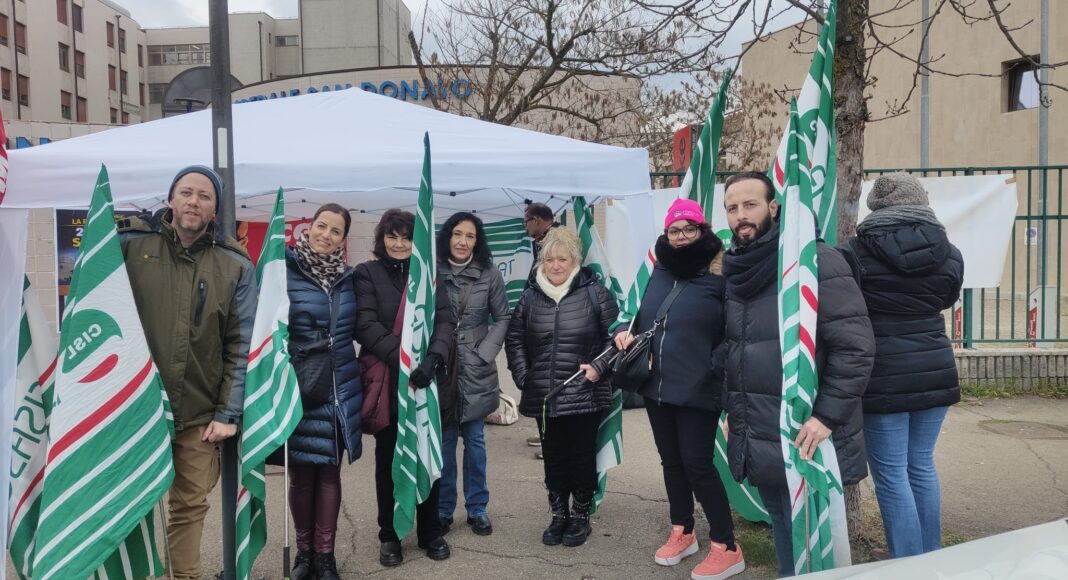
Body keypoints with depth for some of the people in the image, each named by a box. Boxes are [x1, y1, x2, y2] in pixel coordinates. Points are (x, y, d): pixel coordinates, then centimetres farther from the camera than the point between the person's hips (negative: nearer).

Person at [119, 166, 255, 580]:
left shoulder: (235, 266, 2)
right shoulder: (130, 246, 0)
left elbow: (242, 346, 0)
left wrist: (228, 413, -5)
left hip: (201, 415, 1)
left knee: (191, 506, 11)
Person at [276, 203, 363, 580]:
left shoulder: (348, 277, 7)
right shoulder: (284, 270, -7)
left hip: (339, 391, 3)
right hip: (298, 389, -3)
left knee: (330, 472, 9)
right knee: (301, 473, 8)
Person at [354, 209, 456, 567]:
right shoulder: (367, 273, -1)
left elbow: (445, 321, -1)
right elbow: (366, 325, -12)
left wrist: (434, 357, -19)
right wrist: (400, 358, -24)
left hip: (428, 380, 2)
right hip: (387, 382, -2)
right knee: (389, 460, 9)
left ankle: (430, 532, 25)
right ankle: (389, 536, 22)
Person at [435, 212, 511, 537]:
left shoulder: (490, 274, 0)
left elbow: (503, 318, 5)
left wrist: (485, 352, -5)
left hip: (476, 370, 1)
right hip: (440, 369, -1)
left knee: (475, 441, 9)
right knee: (443, 442, 6)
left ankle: (477, 509, 21)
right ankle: (442, 510, 19)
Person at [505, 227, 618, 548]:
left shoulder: (594, 292, -6)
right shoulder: (531, 296, 5)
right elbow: (514, 338, 14)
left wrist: (599, 366, -10)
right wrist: (522, 376, 5)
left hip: (585, 396, -3)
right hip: (543, 397, 3)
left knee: (582, 456, 8)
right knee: (553, 457, 13)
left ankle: (581, 516, 25)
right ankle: (559, 515, 28)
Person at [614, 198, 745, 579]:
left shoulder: (720, 275, -10)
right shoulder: (660, 272, 9)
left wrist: (719, 368, -20)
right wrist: (629, 332, 2)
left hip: (698, 390, -6)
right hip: (656, 386, 6)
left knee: (697, 464, -4)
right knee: (671, 461, 16)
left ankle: (726, 548, 11)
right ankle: (682, 533, 33)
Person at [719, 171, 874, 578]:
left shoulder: (816, 261, -12)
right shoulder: (736, 271, 11)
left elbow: (856, 345, -16)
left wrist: (828, 415, -20)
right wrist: (733, 409, 17)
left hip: (805, 441, -7)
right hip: (758, 441, 7)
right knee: (784, 537, 20)